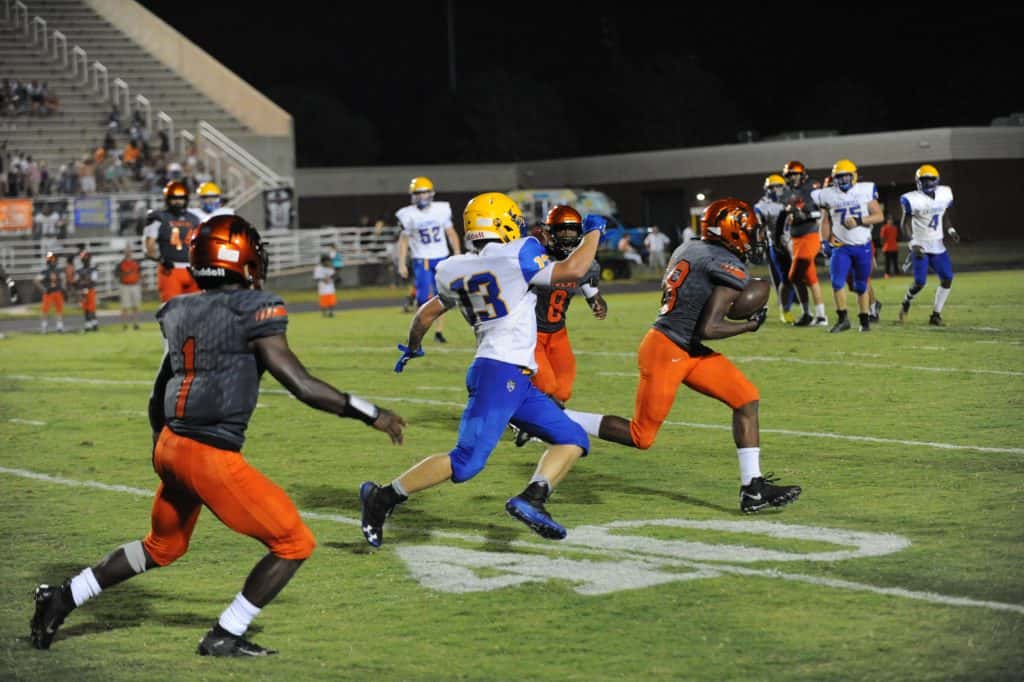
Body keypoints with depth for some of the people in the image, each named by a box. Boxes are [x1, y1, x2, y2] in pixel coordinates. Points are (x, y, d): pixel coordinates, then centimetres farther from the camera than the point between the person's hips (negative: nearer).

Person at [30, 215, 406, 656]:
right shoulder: (253, 313, -10)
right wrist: (370, 414, -8)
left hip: (171, 445, 8)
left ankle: (62, 598, 32)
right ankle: (224, 637, 5)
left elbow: (158, 398, 19)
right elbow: (302, 385, -14)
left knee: (162, 548, 31)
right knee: (293, 545, 4)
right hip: (212, 456, -8)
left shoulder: (182, 314, 12)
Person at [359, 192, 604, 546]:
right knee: (466, 461, -13)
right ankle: (383, 498, -7)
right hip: (500, 373, -9)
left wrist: (412, 347, 48)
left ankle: (531, 499, -10)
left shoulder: (458, 270, 16)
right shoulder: (515, 257, -6)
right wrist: (593, 232, 8)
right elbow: (573, 270, -9)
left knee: (573, 439, 8)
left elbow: (428, 312, 29)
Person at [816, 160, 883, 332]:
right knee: (837, 282, -14)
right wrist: (827, 239, 2)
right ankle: (843, 319, -6)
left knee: (861, 285, 8)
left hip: (863, 246, -1)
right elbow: (826, 221, 14)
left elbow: (879, 216, -5)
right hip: (841, 247, 1)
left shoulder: (865, 190, -4)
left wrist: (859, 221, -18)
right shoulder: (828, 195, 2)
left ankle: (865, 320, 21)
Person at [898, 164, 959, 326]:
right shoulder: (913, 200, -15)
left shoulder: (944, 194, 2)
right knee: (920, 282, -10)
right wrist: (913, 243, -23)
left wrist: (951, 231, -2)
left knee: (947, 279, -3)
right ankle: (906, 303, 23)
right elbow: (906, 224, -11)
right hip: (920, 246, -5)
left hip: (938, 246, 5)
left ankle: (935, 315, 8)